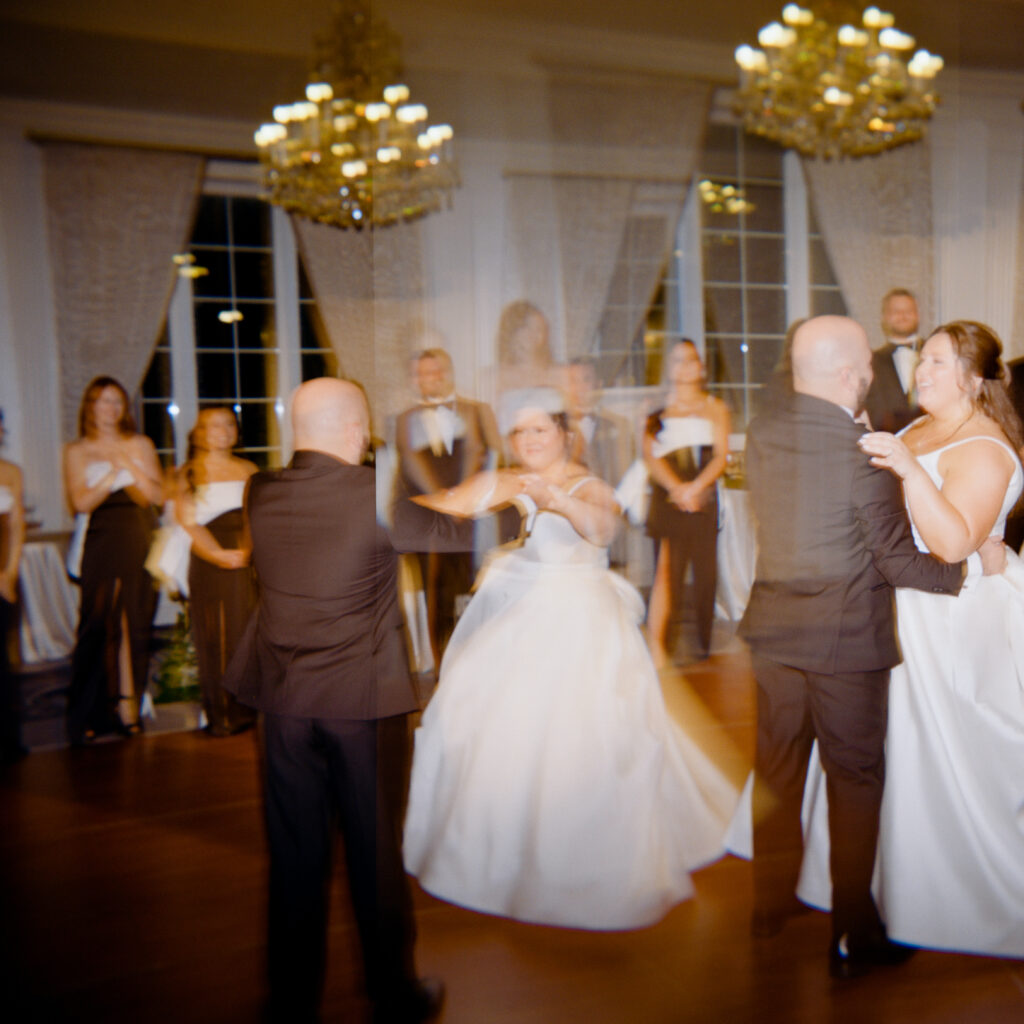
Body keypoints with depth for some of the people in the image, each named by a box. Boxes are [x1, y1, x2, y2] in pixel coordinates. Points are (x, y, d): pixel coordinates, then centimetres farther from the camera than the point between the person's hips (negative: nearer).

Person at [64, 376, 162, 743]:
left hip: (139, 542, 2)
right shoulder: (76, 451, 8)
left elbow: (159, 495, 4)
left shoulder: (140, 445, 12)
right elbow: (81, 502, -4)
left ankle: (128, 701, 6)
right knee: (98, 623, -4)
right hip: (99, 544, -1)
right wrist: (113, 474, -14)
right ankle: (89, 711, 2)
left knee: (135, 622, -1)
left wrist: (129, 466, -8)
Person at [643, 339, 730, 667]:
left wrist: (696, 486, -13)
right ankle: (657, 644, -8)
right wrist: (676, 488, -13)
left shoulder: (715, 407, 14)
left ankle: (703, 643, 8)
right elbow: (651, 457, 3)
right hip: (667, 497, -1)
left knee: (705, 570, 0)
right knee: (667, 569, -9)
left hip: (704, 497, 1)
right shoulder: (657, 411, 12)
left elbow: (721, 454, 3)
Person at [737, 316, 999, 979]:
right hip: (847, 642, -5)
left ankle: (772, 904, 35)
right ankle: (854, 936, 23)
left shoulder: (761, 436, -2)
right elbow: (899, 562, -16)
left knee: (778, 772, 18)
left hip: (774, 632, 6)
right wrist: (965, 569, 0)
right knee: (854, 782, 10)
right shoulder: (861, 453, -21)